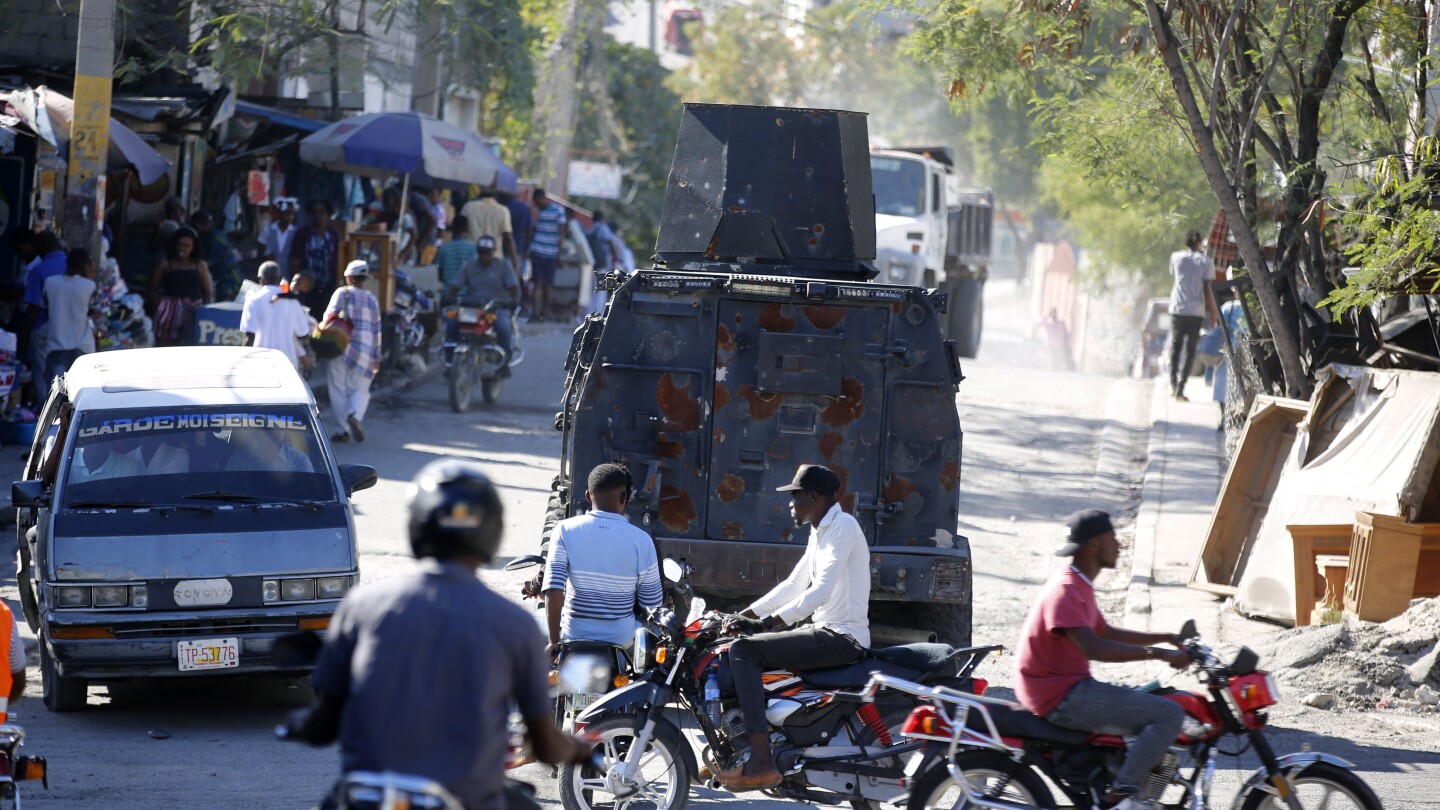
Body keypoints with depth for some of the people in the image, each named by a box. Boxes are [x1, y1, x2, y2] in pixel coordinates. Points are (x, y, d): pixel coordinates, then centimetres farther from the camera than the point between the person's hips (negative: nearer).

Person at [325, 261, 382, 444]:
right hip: (365, 350, 2)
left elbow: (329, 315, -10)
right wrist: (377, 356, 16)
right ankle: (355, 415, -22)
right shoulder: (372, 300, 9)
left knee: (339, 390, 6)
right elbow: (376, 329, 11)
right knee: (360, 389, 7)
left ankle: (344, 430, 3)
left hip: (342, 346, -2)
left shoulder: (342, 293, 0)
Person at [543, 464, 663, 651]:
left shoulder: (565, 530, -10)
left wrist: (554, 640, -9)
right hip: (621, 639, 0)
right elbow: (651, 604, -5)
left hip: (573, 636, 1)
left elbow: (553, 590, -16)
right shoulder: (641, 541, -11)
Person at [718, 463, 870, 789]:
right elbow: (793, 586, 24)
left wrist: (765, 623, -26)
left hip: (842, 637, -10)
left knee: (743, 651, -21)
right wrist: (744, 616, 15)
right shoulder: (820, 532, 17)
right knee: (750, 649, 19)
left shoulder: (842, 527, -14)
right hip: (826, 631, 10)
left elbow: (820, 592, -23)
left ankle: (761, 763, -28)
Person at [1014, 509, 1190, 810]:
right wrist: (1156, 653, -32)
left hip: (1073, 687, 11)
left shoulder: (1080, 586, 16)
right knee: (1169, 715, -18)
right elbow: (1092, 647, -31)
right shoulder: (1066, 590, -18)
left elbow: (1107, 633, 28)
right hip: (1061, 696, -11)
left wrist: (1166, 638, 19)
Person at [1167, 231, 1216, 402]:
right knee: (1190, 349, 1)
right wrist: (1213, 314, 0)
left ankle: (1173, 385, 10)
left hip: (1177, 309, 2)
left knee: (1175, 345, 17)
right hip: (1196, 311, -2)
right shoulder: (1205, 262, -2)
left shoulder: (1176, 257, 4)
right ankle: (1180, 389, -7)